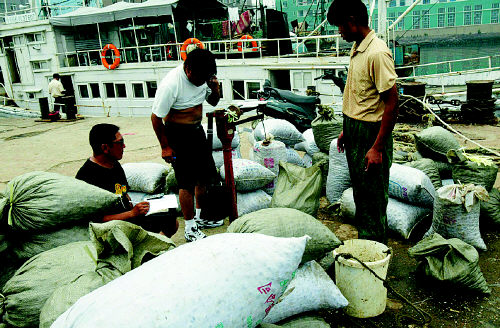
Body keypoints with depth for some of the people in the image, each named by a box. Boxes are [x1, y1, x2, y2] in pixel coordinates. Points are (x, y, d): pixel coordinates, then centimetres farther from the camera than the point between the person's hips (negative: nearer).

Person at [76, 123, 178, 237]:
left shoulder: (115, 165, 12)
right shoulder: (87, 176, -19)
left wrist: (132, 205, 5)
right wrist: (132, 213, -21)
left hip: (130, 217, 10)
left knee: (172, 222, 7)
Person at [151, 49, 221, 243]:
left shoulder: (203, 76, -3)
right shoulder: (171, 84, -25)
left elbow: (213, 102, 12)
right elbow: (156, 118, -18)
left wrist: (215, 90, -10)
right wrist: (165, 147, -14)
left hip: (197, 130, 8)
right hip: (178, 135, -8)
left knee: (206, 175, 16)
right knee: (187, 183, -4)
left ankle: (200, 217, 35)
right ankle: (190, 229, 12)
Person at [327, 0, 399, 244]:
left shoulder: (377, 53, -19)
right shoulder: (356, 48, 10)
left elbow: (392, 103, -21)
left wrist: (377, 148, -21)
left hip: (372, 133, -9)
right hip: (355, 132, 9)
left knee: (373, 198, 3)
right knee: (360, 194, 19)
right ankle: (363, 243, 35)